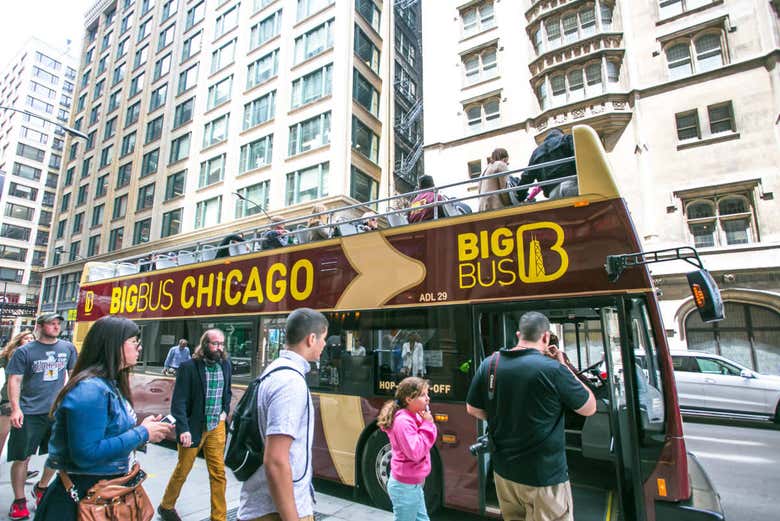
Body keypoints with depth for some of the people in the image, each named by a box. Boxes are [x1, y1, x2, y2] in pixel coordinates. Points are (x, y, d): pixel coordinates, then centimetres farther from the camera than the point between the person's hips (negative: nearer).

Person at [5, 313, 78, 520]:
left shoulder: (68, 348, 2)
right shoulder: (24, 352, -7)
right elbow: (14, 380, -8)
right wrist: (15, 408, -17)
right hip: (29, 413, -3)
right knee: (22, 458, 5)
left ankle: (41, 487, 38)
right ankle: (19, 501, 24)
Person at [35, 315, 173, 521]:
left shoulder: (111, 384, 4)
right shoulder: (90, 389, -25)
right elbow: (86, 454, -28)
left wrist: (143, 428, -2)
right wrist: (142, 433, -21)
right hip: (84, 493, -9)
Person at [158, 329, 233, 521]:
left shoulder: (225, 365, 0)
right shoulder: (189, 366, -14)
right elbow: (178, 401, -15)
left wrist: (225, 411, 4)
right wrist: (183, 429, -21)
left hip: (216, 427, 4)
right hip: (193, 427, -3)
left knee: (218, 474, 7)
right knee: (182, 471, 16)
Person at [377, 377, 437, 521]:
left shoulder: (413, 416, 3)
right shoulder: (403, 421, -25)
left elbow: (427, 443, 10)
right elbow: (415, 452, -28)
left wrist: (428, 424, -7)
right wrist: (427, 425, -23)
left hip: (413, 484, 9)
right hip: (405, 486, -9)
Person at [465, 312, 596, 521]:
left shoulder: (488, 364, -6)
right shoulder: (553, 369, -21)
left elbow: (473, 409, 5)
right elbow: (589, 408, -5)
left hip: (503, 471, 5)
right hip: (545, 477, -5)